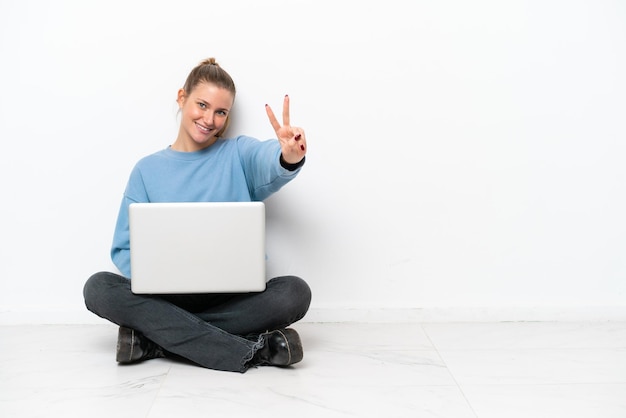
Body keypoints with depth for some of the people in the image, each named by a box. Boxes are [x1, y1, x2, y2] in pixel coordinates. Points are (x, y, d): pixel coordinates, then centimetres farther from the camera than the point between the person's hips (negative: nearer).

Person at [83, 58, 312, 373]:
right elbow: (125, 248, 7)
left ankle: (157, 337, -24)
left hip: (234, 297, -1)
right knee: (98, 288, -25)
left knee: (294, 292, -28)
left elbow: (269, 162, -20)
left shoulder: (238, 154, 6)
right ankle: (250, 351, -32)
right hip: (167, 297, 1)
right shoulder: (148, 169, 10)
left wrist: (289, 156, -45)